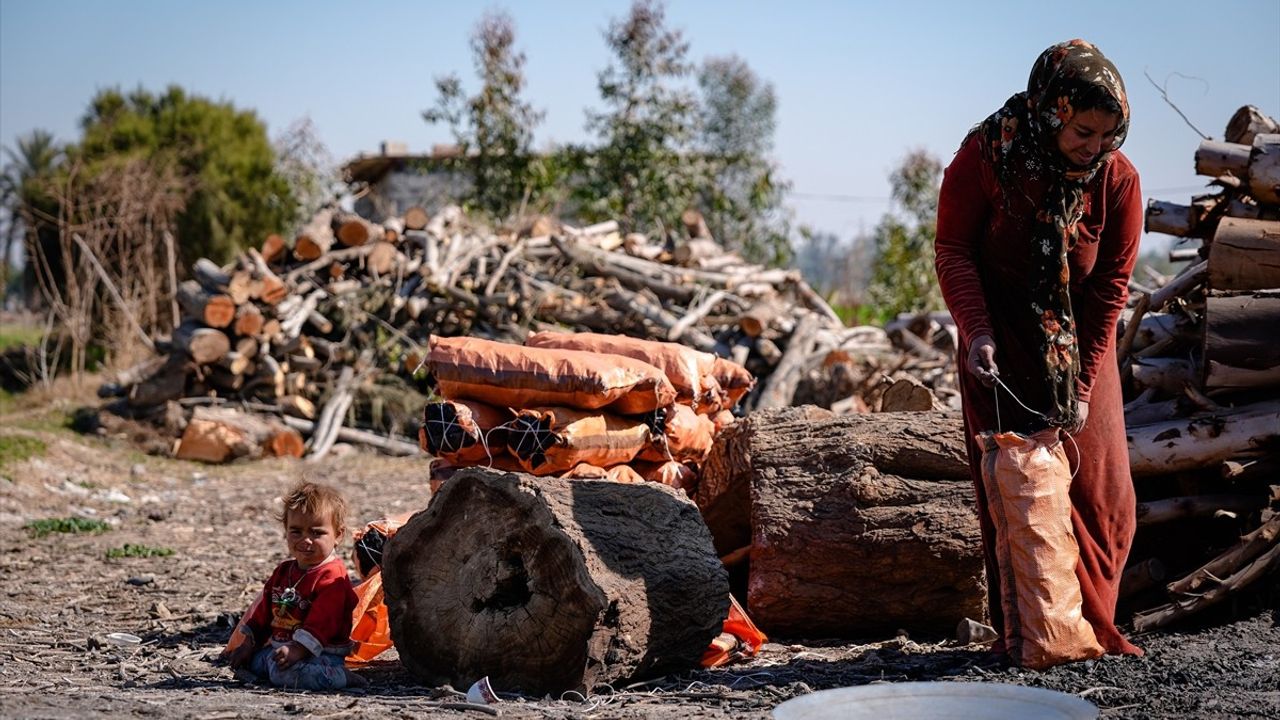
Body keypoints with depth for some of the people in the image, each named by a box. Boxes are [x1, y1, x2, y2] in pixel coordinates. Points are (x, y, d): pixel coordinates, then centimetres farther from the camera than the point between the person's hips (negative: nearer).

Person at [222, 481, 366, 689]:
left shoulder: (333, 578, -14)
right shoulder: (284, 571, 15)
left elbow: (322, 622, -23)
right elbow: (264, 613, 22)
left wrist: (298, 650, -31)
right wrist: (248, 644, 16)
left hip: (318, 653, -9)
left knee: (284, 673, -34)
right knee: (250, 660, 5)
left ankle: (339, 677, -20)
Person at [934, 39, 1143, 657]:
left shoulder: (1118, 179, -13)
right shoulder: (985, 155, -17)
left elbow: (1110, 286, -10)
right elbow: (953, 248, -9)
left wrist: (1082, 383, -15)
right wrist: (975, 330, -23)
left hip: (1079, 342, 2)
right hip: (1002, 339, -2)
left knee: (1098, 488, -1)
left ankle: (1091, 627, 12)